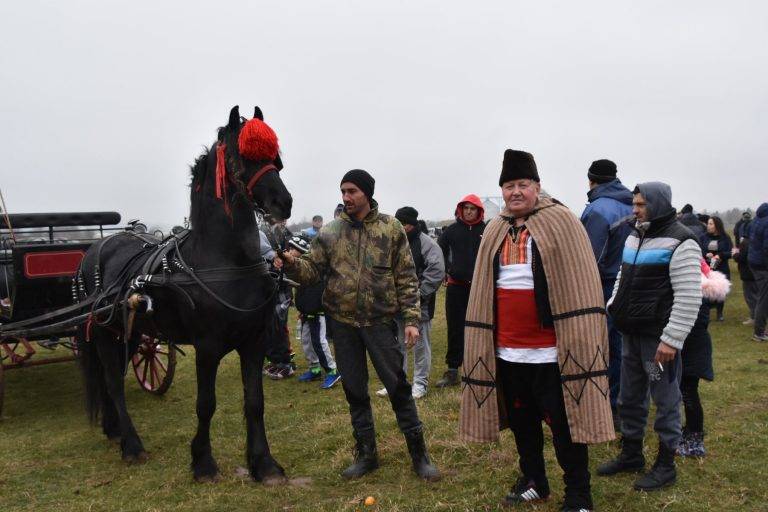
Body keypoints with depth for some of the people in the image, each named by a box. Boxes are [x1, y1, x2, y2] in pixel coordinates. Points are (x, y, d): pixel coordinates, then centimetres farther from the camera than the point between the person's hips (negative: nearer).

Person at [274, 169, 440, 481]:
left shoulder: (391, 228, -2)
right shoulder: (330, 232, 3)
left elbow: (406, 278, -2)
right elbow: (312, 270, 3)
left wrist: (411, 319, -8)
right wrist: (291, 264, -19)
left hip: (380, 321, -2)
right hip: (342, 323, 3)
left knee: (398, 386, 3)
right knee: (354, 390, 12)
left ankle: (418, 453, 18)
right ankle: (366, 453, 28)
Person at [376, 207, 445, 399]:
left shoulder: (426, 242, -10)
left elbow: (437, 270, -18)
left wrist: (420, 292, -17)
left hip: (419, 304, -6)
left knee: (420, 344, 6)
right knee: (398, 344, 14)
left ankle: (420, 383, 17)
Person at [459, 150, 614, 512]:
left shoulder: (561, 221, -5)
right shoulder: (494, 231, 11)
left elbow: (580, 285, -10)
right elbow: (483, 290, 14)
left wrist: (579, 341, -16)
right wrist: (483, 340, 11)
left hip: (551, 349, -5)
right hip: (506, 349, 6)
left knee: (564, 424, 4)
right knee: (521, 421, 17)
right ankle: (533, 481, 35)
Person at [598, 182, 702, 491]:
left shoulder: (680, 242, -14)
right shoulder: (634, 237, 13)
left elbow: (689, 298, -19)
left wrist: (671, 340, -21)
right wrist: (612, 307, 12)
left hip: (659, 338, -8)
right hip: (631, 335, 8)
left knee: (665, 402, 5)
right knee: (630, 398, 17)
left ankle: (666, 466, 19)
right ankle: (631, 455, 32)